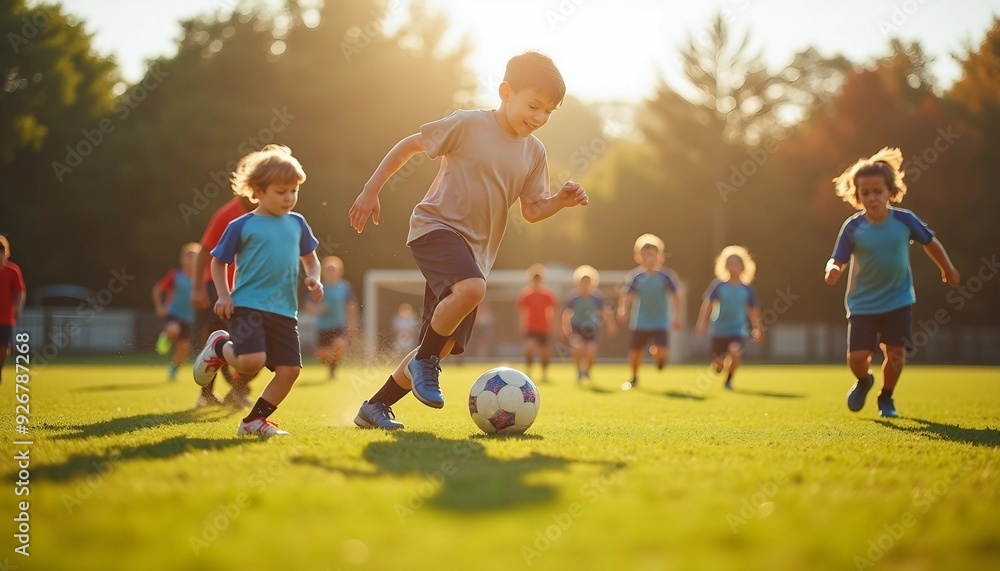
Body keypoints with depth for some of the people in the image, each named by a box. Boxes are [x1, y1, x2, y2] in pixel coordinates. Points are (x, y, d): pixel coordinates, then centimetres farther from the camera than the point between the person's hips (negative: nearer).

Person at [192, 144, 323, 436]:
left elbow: (310, 258, 24)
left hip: (284, 310, 5)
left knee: (289, 370, -4)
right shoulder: (242, 226, -1)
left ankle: (254, 421, 14)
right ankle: (219, 347, 12)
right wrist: (224, 295, -6)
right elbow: (218, 262, 7)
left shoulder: (297, 224, 11)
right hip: (247, 306, -5)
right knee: (251, 362, -23)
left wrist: (313, 278, 3)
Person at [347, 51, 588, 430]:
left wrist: (562, 200, -9)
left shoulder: (534, 152, 8)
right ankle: (424, 362, -13)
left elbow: (532, 211, 11)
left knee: (444, 346, 5)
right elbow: (409, 145, 0)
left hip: (476, 250, 7)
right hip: (437, 226, -7)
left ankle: (375, 407, 20)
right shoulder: (468, 125, -8)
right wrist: (370, 191, -2)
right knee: (471, 289, -37)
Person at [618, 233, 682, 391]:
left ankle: (658, 357, 22)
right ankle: (634, 378, 33)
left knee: (661, 353, -16)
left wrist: (677, 316, -2)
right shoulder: (635, 276, -7)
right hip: (640, 323, 1)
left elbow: (675, 295, 0)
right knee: (635, 353, 5)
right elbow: (628, 296, -3)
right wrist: (623, 309, -22)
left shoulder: (664, 276, -8)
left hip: (660, 323, -1)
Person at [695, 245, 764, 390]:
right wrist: (702, 322, -20)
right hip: (719, 329, 0)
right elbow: (707, 303, -11)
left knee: (735, 351, -28)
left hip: (738, 329, 0)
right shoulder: (718, 285, -7)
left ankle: (729, 380, -4)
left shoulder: (747, 289, -2)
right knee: (718, 362, 7)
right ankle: (720, 363, 47)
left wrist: (757, 328, 8)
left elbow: (753, 310, 8)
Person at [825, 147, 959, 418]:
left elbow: (930, 241, 8)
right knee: (857, 356, -8)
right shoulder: (853, 227, -12)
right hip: (862, 304, -1)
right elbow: (838, 259, -10)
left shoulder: (905, 220, -9)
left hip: (899, 300, 1)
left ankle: (886, 397, 22)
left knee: (895, 353, -7)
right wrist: (833, 269, -33)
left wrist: (947, 268, 19)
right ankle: (863, 381, 29)